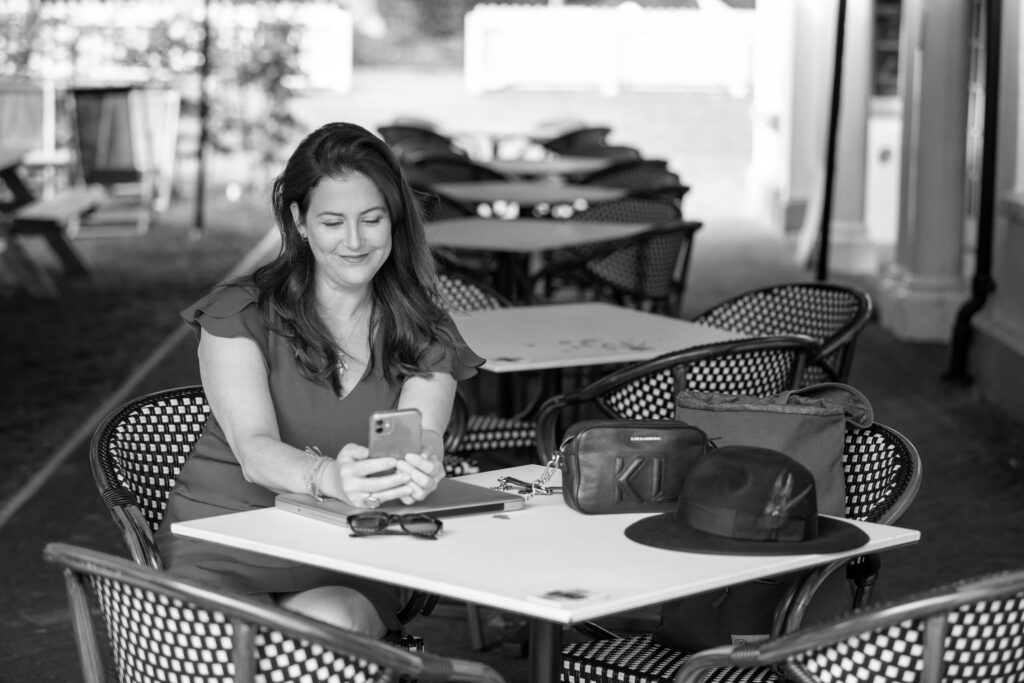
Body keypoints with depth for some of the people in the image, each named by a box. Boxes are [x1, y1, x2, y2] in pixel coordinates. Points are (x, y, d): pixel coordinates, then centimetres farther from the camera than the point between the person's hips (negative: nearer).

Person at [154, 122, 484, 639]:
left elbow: (420, 435, -9)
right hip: (223, 543, -1)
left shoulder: (425, 338, 9)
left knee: (334, 622, -33)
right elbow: (254, 450, -14)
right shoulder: (239, 315, 1)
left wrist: (422, 466, -36)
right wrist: (329, 476, -37)